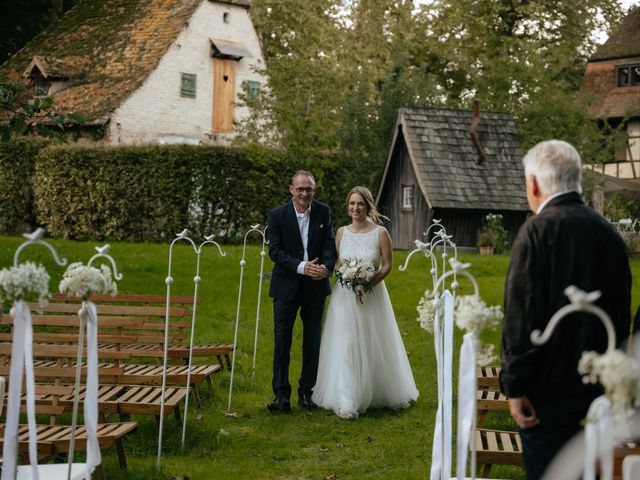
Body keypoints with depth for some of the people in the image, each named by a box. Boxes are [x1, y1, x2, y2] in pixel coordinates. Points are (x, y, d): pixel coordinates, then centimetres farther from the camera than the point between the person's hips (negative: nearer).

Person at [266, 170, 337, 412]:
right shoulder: (277, 215, -7)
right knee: (282, 340, -4)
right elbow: (275, 250, -12)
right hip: (287, 286, -2)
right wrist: (302, 267, -24)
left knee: (313, 341, 9)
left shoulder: (323, 212, 1)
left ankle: (306, 391, 19)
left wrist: (327, 266, -23)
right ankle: (281, 394, 0)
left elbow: (329, 244, -2)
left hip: (316, 285, 3)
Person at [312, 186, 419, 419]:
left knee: (373, 346, 9)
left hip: (372, 295, -1)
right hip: (344, 295, 1)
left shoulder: (380, 233, -6)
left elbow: (387, 265, -3)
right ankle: (346, 403, -4)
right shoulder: (341, 232, 3)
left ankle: (377, 394, 31)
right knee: (345, 347, -5)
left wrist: (369, 283, -16)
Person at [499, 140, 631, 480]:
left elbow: (521, 315, -19)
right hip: (596, 384, 7)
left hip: (548, 387, -7)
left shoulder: (537, 230, -15)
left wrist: (515, 386, -14)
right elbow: (622, 311, 11)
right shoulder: (607, 231, 4)